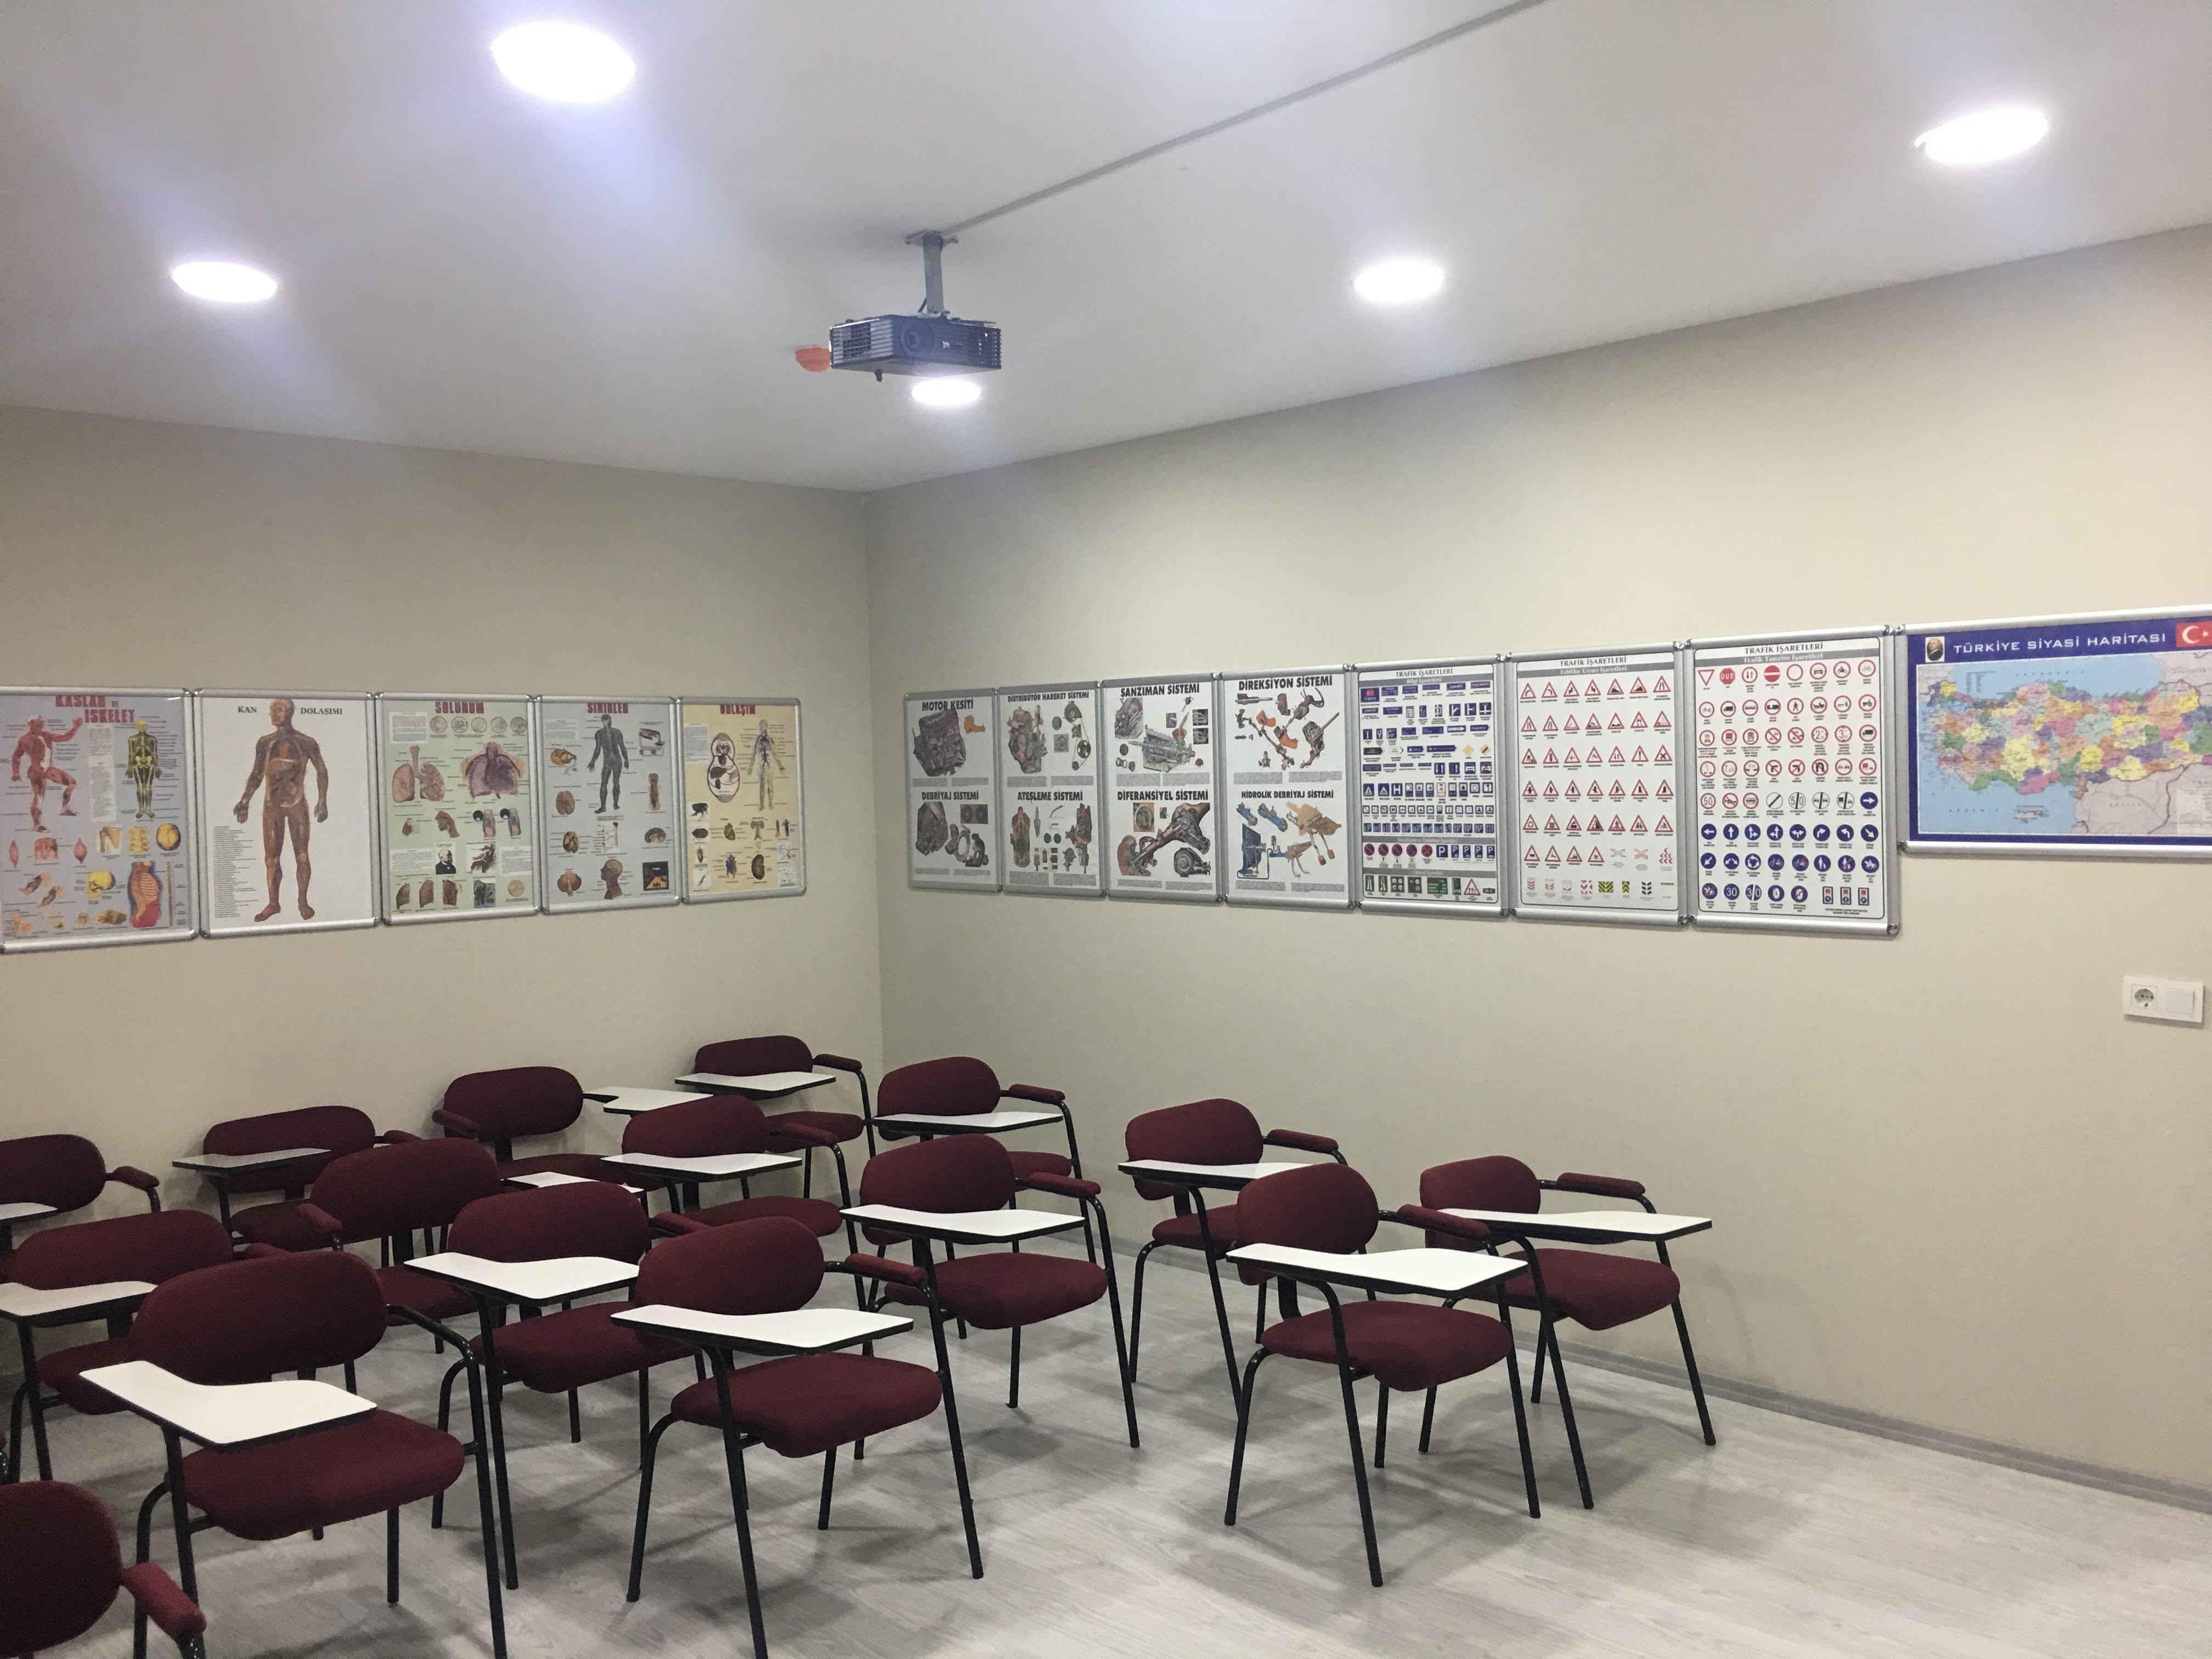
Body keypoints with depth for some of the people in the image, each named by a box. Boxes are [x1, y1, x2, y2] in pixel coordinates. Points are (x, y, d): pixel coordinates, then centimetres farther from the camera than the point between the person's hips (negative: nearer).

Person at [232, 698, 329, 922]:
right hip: (272, 805, 3)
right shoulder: (265, 743, 6)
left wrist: (322, 802, -2)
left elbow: (322, 771, 4)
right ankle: (274, 903, 13)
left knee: (301, 855, -1)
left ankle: (303, 902, 11)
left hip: (297, 803, -3)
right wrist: (245, 801, 9)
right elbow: (256, 775, 15)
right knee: (271, 857, 4)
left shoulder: (306, 743, -3)